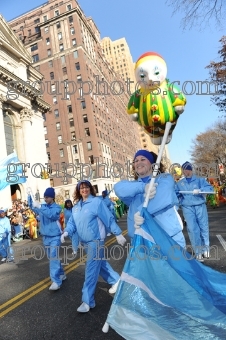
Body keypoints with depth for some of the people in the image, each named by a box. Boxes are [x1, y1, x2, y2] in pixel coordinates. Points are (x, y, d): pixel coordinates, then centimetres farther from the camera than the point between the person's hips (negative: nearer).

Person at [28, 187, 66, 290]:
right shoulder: (42, 207, 7)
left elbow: (51, 214, -29)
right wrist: (29, 196, -12)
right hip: (45, 236, 7)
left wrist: (40, 206, -34)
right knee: (52, 257, 15)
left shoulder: (57, 207, -12)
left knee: (53, 257, -12)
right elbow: (31, 206, 4)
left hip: (54, 236, -6)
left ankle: (56, 281, -9)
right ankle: (61, 274, 31)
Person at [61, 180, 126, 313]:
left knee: (91, 270, -4)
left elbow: (109, 219, -14)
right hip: (85, 241, 8)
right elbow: (72, 222, 6)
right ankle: (116, 280, 42)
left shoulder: (97, 202, -14)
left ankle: (87, 301, 9)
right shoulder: (76, 207, 7)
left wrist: (118, 234, -12)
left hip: (96, 240, -7)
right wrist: (67, 232, -14)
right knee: (100, 263, 21)